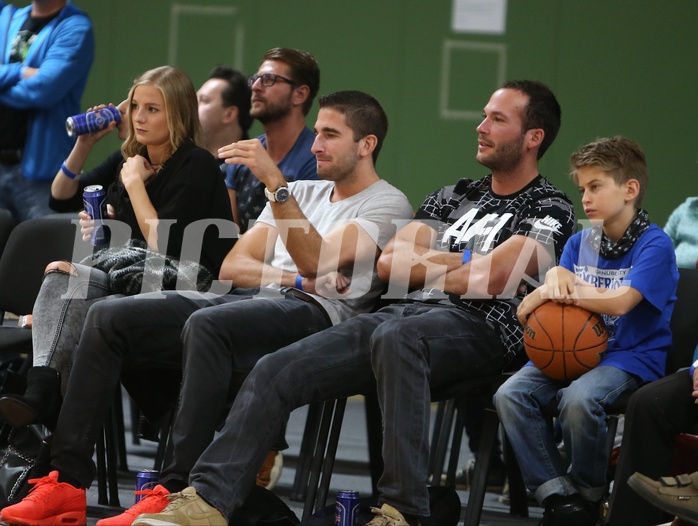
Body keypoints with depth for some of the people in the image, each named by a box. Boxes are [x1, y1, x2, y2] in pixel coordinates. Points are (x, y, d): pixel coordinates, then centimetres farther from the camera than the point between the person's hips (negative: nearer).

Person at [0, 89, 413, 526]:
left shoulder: (387, 205, 5)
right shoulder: (303, 192, 29)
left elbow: (315, 261, -13)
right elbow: (232, 266, 19)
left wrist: (275, 182, -19)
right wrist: (297, 279, 0)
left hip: (315, 312, -8)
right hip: (250, 302, 8)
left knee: (206, 324, -39)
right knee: (108, 317, -10)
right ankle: (68, 481, -17)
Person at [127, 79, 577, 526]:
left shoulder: (552, 210, 6)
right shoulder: (455, 197, 28)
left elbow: (487, 281, -10)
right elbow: (390, 264, 16)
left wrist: (425, 264, 5)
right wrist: (461, 264, 3)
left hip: (479, 328, -7)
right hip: (406, 315, 7)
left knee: (394, 337, -42)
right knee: (277, 371, -12)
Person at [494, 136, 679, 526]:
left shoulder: (654, 245, -8)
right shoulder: (581, 242, 14)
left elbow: (619, 302, -21)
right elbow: (556, 293, 8)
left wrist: (556, 291, -16)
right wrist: (556, 277, -16)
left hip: (632, 356, -7)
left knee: (578, 399, -36)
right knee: (510, 395, -19)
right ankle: (557, 494, -15)